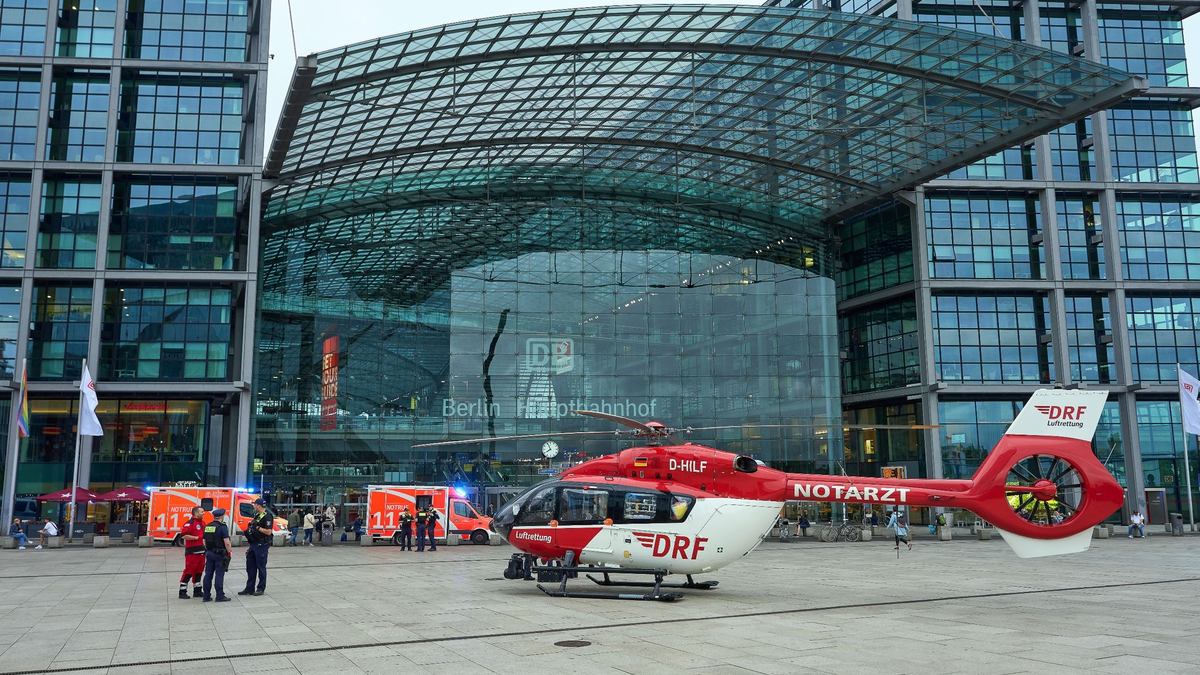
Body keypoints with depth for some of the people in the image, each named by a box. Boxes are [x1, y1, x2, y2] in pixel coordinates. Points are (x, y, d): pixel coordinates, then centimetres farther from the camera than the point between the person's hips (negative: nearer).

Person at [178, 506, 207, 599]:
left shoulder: (202, 523, 16)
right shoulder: (190, 523, -12)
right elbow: (183, 535, -22)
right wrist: (196, 537, -18)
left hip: (201, 552, 8)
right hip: (192, 552, -8)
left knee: (198, 572, 13)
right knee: (188, 571, -5)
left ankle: (197, 591, 20)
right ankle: (182, 592, 2)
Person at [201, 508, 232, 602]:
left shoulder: (207, 526, 9)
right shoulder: (222, 527, -13)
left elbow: (204, 541, 14)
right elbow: (226, 542, -17)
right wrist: (229, 552, -5)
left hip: (209, 553, 6)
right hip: (220, 554, -6)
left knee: (208, 575, 8)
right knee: (219, 575, -3)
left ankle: (206, 596, 12)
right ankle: (220, 596, -1)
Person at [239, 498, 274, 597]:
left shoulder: (267, 516, -15)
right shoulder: (257, 515, 15)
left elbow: (268, 532, -23)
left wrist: (257, 527, -20)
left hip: (261, 545, -10)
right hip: (253, 544, 10)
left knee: (261, 567, 0)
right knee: (250, 566, 11)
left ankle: (261, 588, 9)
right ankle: (249, 588, 18)